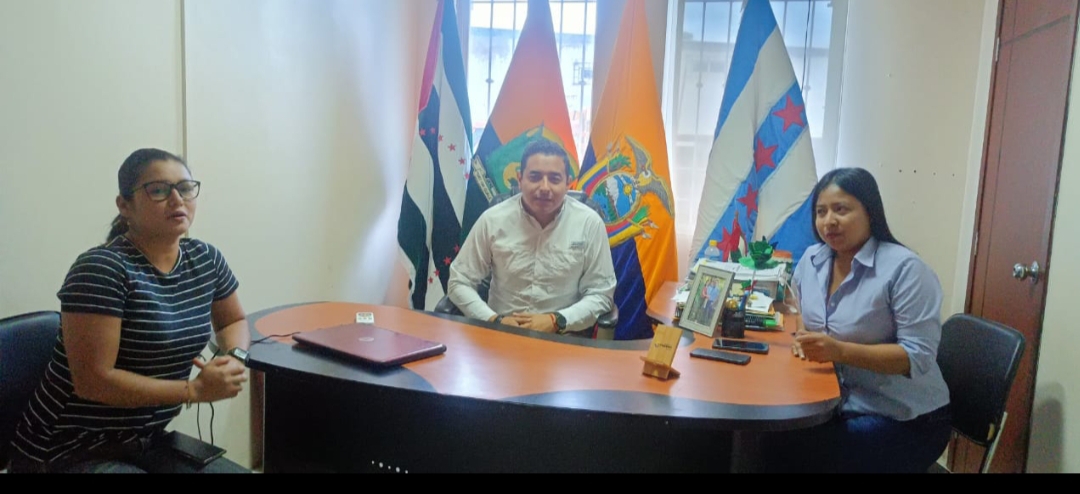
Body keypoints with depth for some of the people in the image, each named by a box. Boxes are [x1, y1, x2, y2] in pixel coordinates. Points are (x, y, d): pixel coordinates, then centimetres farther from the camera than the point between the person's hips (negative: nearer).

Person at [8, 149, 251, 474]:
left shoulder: (205, 260, -1)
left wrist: (235, 358, -6)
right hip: (71, 453, -7)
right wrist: (195, 390, -21)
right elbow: (94, 380, -23)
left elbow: (234, 321, 15)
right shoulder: (102, 269, -21)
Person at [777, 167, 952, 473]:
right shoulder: (812, 259, 4)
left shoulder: (905, 269, -17)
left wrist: (841, 351, -29)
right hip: (838, 406, 6)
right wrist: (804, 335, 0)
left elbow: (919, 357, -20)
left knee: (795, 455, -25)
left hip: (904, 420, -6)